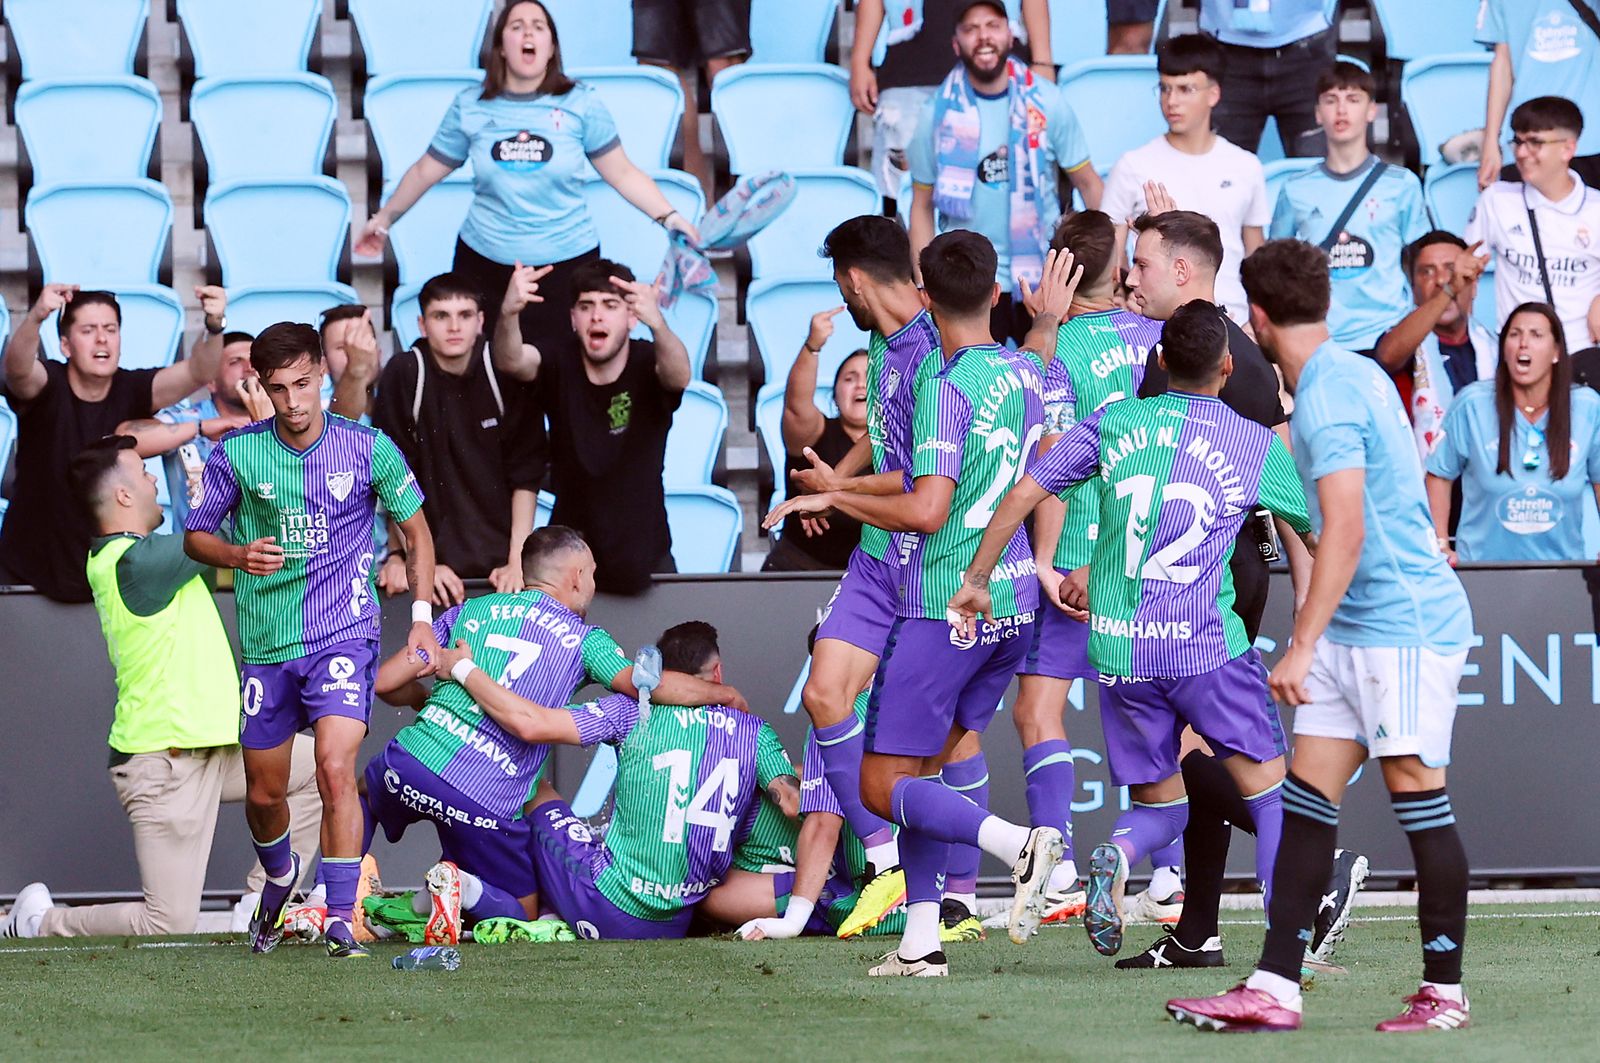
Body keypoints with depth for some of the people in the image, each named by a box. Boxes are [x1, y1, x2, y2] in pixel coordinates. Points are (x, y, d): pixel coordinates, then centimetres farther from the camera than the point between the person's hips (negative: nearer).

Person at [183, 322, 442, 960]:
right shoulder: (237, 453, -3)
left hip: (345, 637, -3)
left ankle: (340, 922, -18)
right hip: (267, 645, 3)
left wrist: (422, 617, 2)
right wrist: (238, 556, -14)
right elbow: (195, 535, 8)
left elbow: (415, 530, 10)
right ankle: (280, 877, 44)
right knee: (263, 794, 12)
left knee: (335, 769, -22)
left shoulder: (369, 449, -4)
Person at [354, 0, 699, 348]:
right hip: (484, 263, 2)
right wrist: (385, 218, 22)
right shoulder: (470, 107, 2)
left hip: (566, 263, -1)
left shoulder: (581, 104, -2)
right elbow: (425, 171, 14)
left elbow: (622, 172, 1)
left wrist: (669, 217, -7)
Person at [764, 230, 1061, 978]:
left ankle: (1017, 844, -22)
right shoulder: (1026, 374, 7)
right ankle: (921, 941, 8)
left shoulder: (945, 387, -16)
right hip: (1014, 603, 8)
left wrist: (833, 499, -12)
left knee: (883, 786, -2)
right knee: (923, 768, 15)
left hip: (944, 607, -8)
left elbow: (926, 511, -22)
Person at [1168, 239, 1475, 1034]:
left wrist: (1301, 646, -23)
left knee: (1417, 795, -3)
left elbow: (1346, 531, -23)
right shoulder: (1352, 375, 13)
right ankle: (1275, 988, 2)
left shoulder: (1327, 396, -17)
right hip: (1356, 629, 10)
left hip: (1403, 624, -10)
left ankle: (1444, 992, 4)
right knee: (1305, 797, 4)